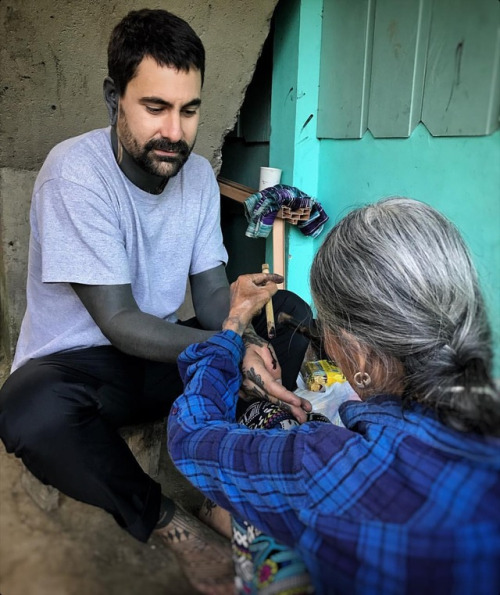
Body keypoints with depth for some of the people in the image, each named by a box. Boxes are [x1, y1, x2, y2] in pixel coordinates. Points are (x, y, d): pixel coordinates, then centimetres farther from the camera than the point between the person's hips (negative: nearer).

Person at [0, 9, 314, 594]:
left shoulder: (197, 173, -2)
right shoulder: (75, 171, -22)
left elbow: (212, 292, -3)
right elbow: (119, 323, -23)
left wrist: (247, 341, -24)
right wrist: (230, 350, -31)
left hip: (165, 357, 6)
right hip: (79, 364, -5)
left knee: (289, 312, -6)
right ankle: (167, 521, -11)